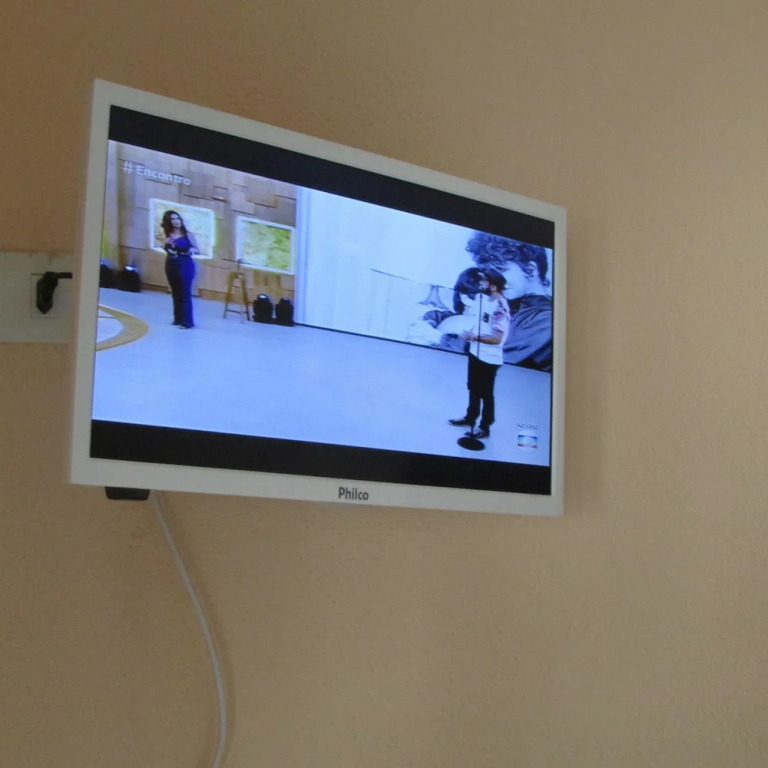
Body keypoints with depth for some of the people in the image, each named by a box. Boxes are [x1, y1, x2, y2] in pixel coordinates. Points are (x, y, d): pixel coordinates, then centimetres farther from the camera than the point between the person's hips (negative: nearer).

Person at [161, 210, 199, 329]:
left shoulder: (187, 234, -5)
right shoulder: (168, 235, 6)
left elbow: (198, 250, -3)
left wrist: (192, 250, -24)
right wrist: (167, 244, 0)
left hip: (185, 265, -5)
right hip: (171, 265, 5)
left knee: (185, 293, -7)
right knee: (175, 293, 11)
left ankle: (187, 321, -6)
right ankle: (178, 319, 20)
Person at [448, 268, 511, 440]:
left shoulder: (499, 309, -27)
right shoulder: (485, 298, 0)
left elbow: (497, 338, -29)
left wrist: (475, 337, -24)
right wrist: (472, 332, 2)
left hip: (489, 358, -9)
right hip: (475, 352, 9)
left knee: (486, 394, 6)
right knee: (473, 388, 24)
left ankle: (485, 428, 20)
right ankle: (470, 417, 42)